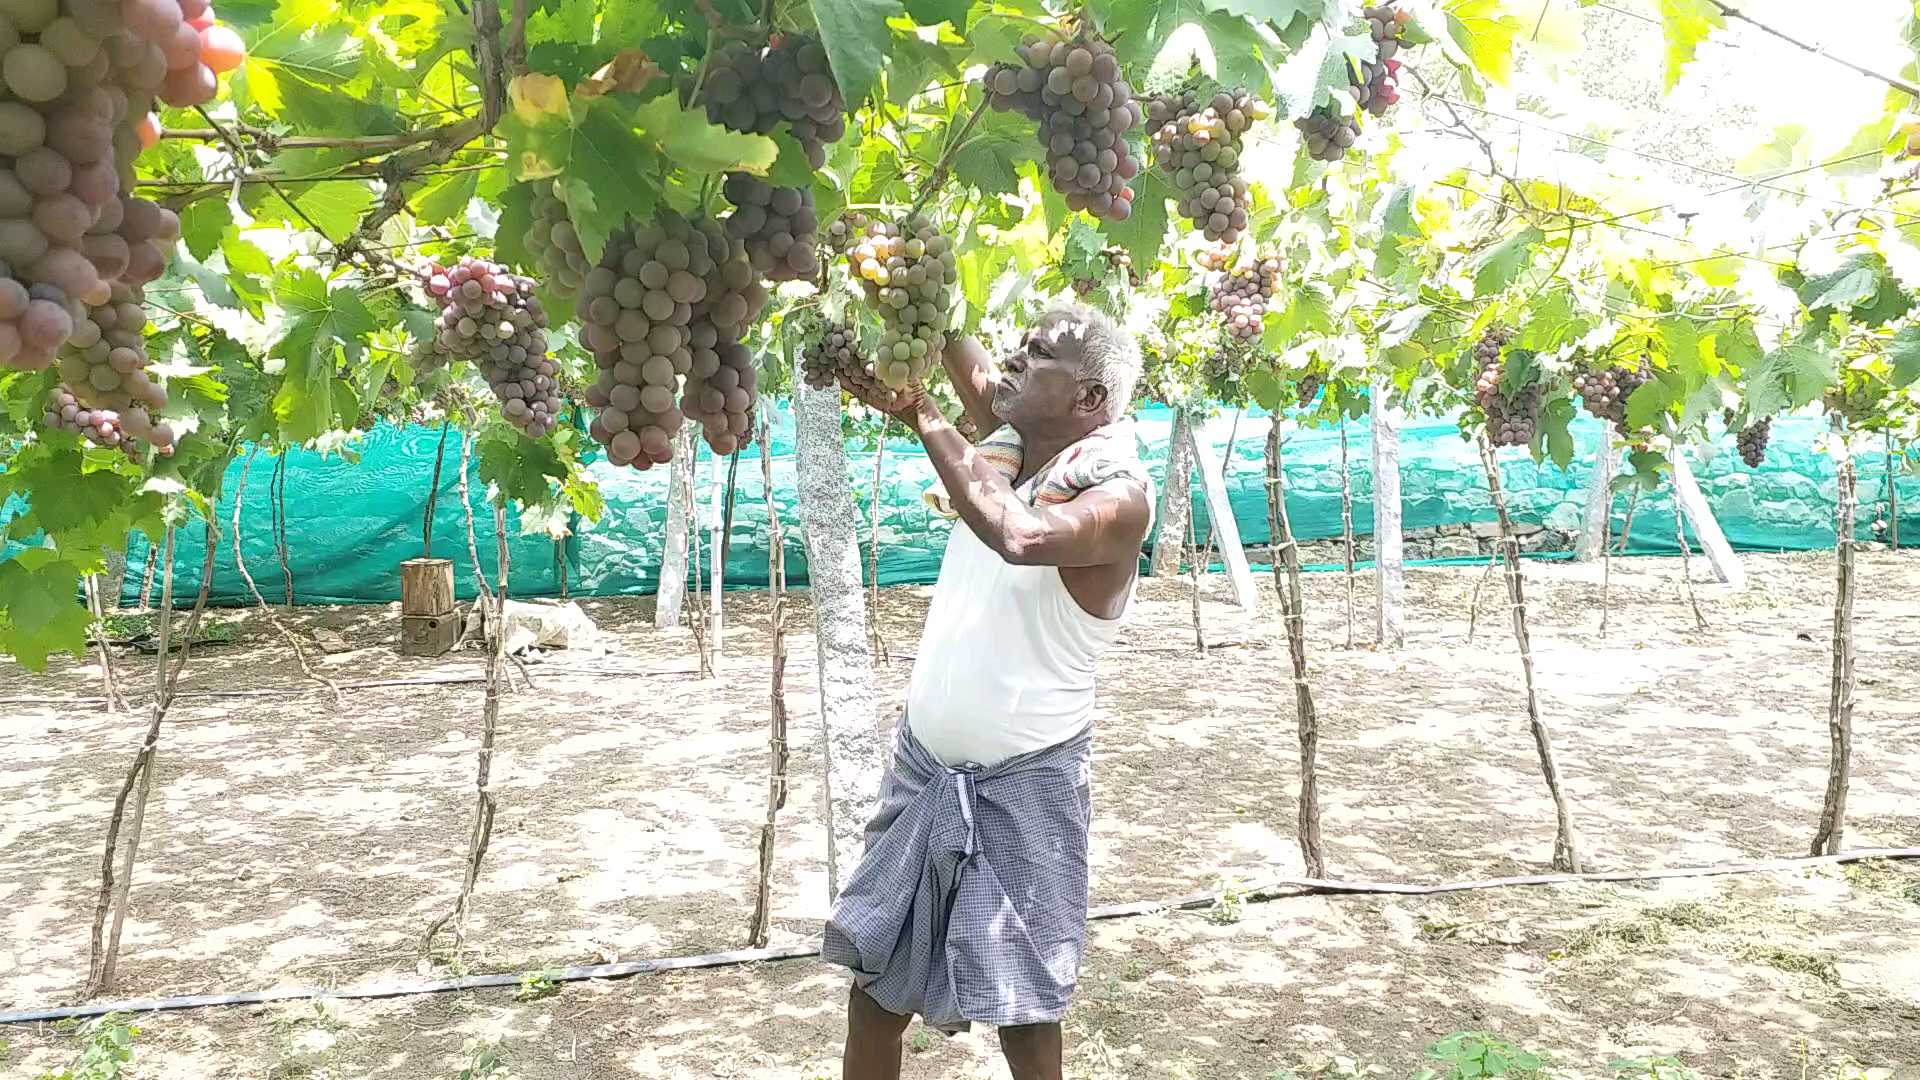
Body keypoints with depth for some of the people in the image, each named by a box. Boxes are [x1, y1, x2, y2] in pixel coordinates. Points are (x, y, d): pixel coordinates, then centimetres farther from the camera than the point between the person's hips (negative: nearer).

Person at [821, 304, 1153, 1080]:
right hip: (922, 767, 7)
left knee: (1023, 1015, 7)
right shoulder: (1006, 445, 3)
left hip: (1021, 787, -7)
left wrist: (923, 418, -35)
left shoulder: (1118, 496, -20)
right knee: (875, 993, 17)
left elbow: (1022, 537, -41)